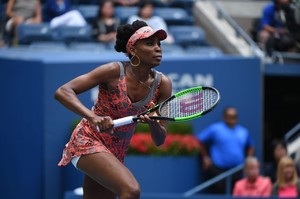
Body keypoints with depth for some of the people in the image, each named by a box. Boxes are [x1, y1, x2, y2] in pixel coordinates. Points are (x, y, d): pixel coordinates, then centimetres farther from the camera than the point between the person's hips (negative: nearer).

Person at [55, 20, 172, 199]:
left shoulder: (163, 84, -5)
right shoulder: (114, 71, -18)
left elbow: (159, 140, -3)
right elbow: (62, 92, -23)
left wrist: (153, 123, -26)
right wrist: (93, 117, -37)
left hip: (117, 153, 7)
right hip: (88, 141, -7)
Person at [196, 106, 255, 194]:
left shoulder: (243, 131, 14)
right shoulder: (215, 129, -1)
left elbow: (250, 146, 28)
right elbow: (199, 140, 2)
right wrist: (205, 157, -1)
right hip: (218, 170, -4)